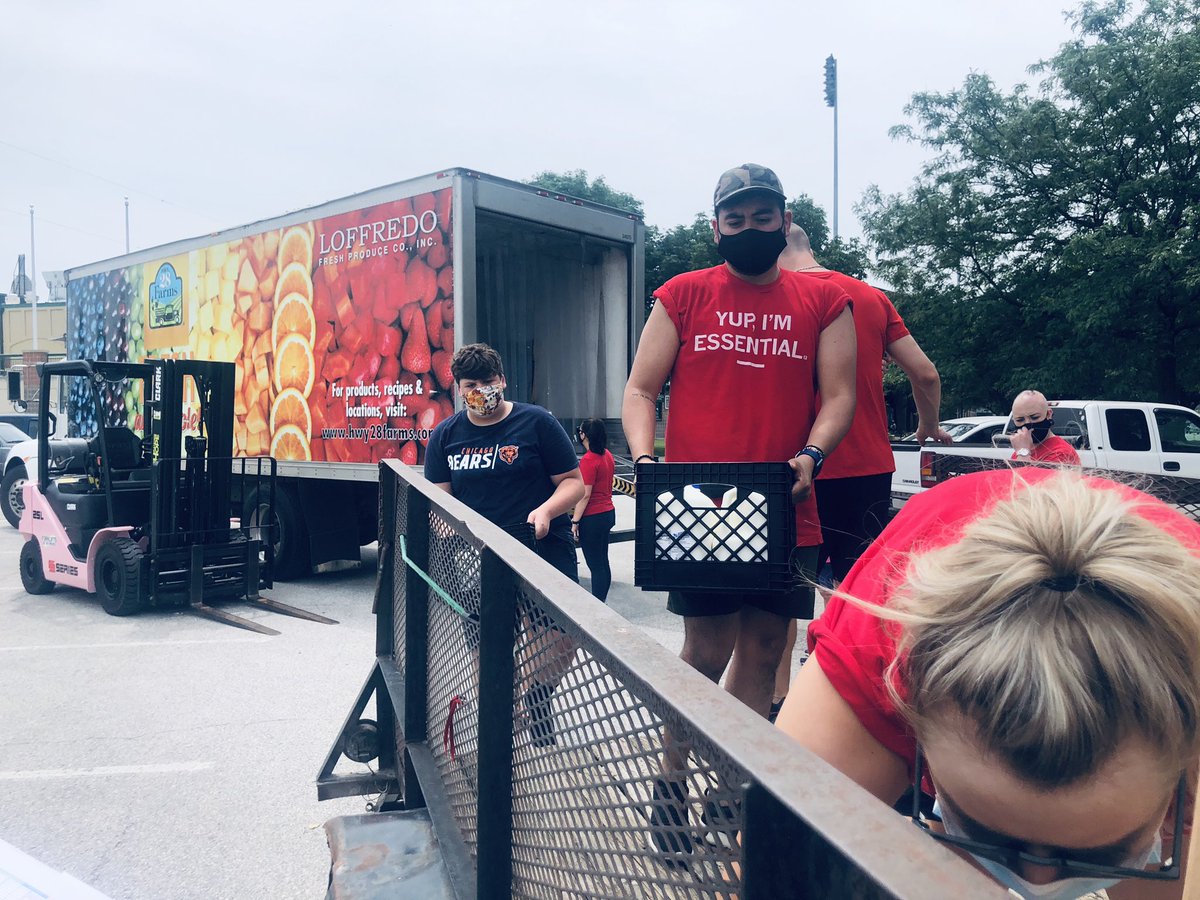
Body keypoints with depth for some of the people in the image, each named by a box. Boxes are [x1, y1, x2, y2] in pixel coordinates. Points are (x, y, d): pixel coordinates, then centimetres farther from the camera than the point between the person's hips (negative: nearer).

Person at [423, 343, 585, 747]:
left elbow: (573, 481, 1)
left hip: (545, 552, -2)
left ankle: (537, 700, 21)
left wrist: (545, 511, -17)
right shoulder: (446, 434, 10)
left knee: (561, 641, -11)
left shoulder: (537, 422, 0)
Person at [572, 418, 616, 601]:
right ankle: (601, 601, 24)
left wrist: (575, 521, -17)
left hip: (593, 517, -9)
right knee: (603, 561, 15)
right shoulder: (607, 455, 6)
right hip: (608, 512, 9)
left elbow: (585, 495, -21)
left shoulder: (588, 460, -19)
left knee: (595, 564, -3)